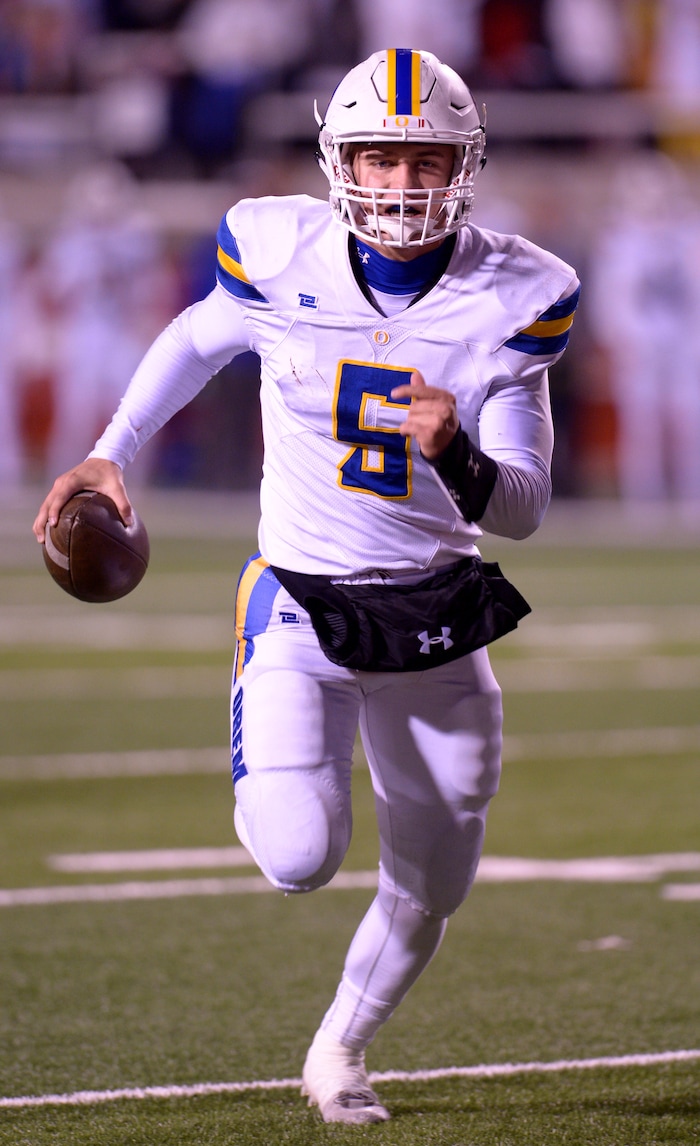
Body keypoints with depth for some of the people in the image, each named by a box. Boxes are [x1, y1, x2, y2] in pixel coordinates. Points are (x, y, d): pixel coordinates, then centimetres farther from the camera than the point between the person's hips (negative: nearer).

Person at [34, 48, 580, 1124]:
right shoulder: (281, 255, -10)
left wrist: (460, 461, -30)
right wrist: (109, 453, 10)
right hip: (303, 602, -2)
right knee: (299, 860, -22)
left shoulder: (513, 299, -10)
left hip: (437, 614, 2)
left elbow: (522, 509, -9)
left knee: (430, 888, 11)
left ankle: (339, 1053, 41)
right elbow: (198, 342, 14)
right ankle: (266, 777, 16)